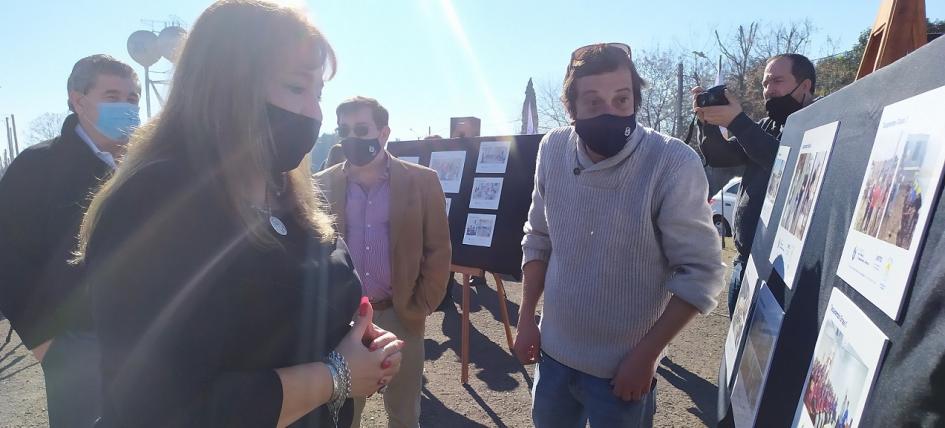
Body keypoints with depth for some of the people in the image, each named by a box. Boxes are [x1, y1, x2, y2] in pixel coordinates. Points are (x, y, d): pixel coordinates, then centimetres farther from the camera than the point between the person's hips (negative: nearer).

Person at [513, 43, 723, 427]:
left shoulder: (674, 164, -21)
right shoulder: (552, 149, -6)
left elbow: (700, 272, -15)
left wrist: (646, 354, -14)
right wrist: (526, 319, 5)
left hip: (622, 367, -4)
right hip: (552, 352, 5)